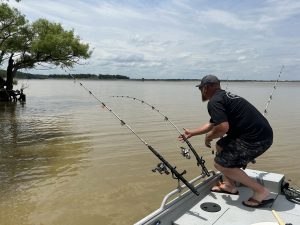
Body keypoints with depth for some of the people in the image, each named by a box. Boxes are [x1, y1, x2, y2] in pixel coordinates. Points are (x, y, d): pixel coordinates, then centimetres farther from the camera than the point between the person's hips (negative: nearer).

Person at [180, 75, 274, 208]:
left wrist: (209, 137, -5)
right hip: (259, 134, 11)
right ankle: (229, 185, 24)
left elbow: (223, 127, -26)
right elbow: (212, 124, 30)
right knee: (221, 146, 22)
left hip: (256, 138, -10)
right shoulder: (224, 96, 21)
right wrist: (192, 133, 37)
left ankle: (261, 192, 1)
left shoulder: (214, 102, -12)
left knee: (220, 163, -4)